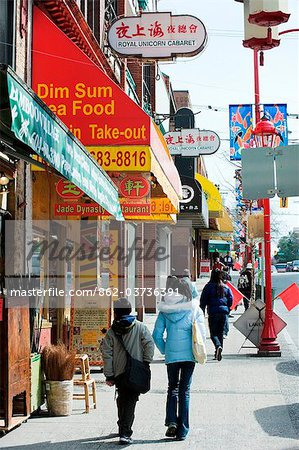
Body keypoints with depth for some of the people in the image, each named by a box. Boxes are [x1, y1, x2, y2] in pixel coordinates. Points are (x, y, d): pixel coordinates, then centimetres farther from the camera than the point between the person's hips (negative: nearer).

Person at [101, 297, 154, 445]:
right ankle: (125, 433, -14)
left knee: (122, 400, 21)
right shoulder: (139, 327, 0)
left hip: (119, 372, 2)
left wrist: (109, 375, 3)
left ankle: (123, 428, 32)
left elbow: (107, 354, -1)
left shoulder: (111, 332, 2)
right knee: (130, 402, -3)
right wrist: (146, 363, -2)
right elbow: (149, 344, -9)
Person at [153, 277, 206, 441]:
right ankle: (182, 430, 8)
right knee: (185, 390, 8)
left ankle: (171, 421, -2)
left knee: (172, 387, 17)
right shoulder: (194, 309, -3)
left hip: (171, 355, 1)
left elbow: (157, 335, -2)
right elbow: (201, 333, -7)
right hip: (189, 355, -1)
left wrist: (165, 350, 11)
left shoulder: (164, 310, 1)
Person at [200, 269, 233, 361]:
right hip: (224, 312, 4)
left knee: (213, 333, 0)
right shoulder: (226, 287, 8)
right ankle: (218, 353, 13)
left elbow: (203, 300, -2)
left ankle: (218, 346, -28)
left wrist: (202, 312, 6)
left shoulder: (209, 286, -2)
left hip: (213, 312, -3)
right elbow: (231, 299, 6)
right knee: (220, 333, 13)